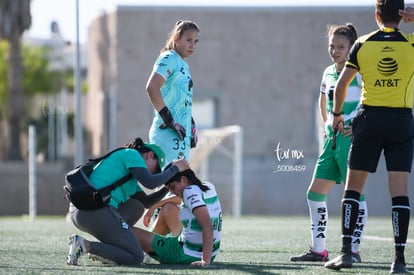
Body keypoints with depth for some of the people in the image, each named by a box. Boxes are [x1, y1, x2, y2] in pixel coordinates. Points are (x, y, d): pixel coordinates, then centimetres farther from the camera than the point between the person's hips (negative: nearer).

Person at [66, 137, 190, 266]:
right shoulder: (131, 154, 4)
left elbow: (146, 201, 32)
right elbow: (150, 182, -9)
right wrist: (175, 168, 5)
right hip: (97, 211, -10)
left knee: (137, 207, 27)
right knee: (136, 258, -2)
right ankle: (86, 246, -15)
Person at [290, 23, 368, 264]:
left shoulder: (358, 72, -9)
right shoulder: (328, 73, 14)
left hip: (351, 138, -9)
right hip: (332, 139, 9)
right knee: (315, 193, 7)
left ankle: (354, 250, -4)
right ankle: (318, 250, 13)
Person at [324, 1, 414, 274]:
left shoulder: (362, 44, 1)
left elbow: (341, 84, 3)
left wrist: (337, 114, 18)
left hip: (370, 118, 1)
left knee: (353, 187, 10)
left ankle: (346, 251, 4)